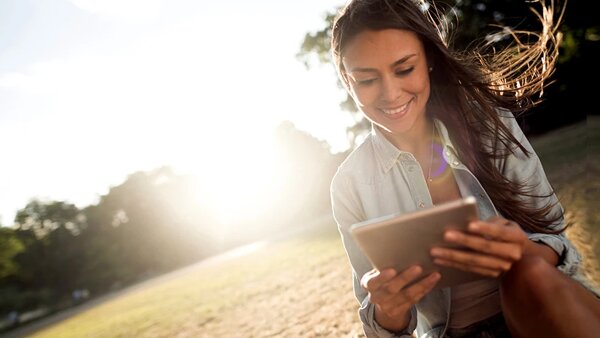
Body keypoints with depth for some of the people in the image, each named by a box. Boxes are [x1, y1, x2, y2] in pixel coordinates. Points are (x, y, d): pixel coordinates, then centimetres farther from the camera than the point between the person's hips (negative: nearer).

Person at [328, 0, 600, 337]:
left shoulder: (490, 122, -6)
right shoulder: (350, 184, -8)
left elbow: (554, 238, -3)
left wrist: (522, 252, -26)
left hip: (545, 303, 1)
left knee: (531, 275, -30)